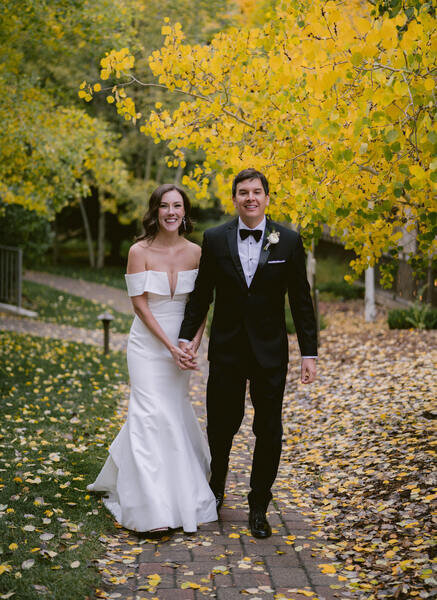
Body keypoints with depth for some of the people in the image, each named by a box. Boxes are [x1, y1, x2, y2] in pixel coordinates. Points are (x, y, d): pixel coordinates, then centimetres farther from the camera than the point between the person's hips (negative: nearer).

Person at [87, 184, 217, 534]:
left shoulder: (196, 252, -1)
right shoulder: (140, 251, -10)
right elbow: (140, 304, -11)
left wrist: (194, 343, -10)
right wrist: (170, 346, -16)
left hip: (181, 345, 4)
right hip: (149, 344, -4)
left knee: (175, 412, 12)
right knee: (152, 416, -6)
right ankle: (154, 511, -1)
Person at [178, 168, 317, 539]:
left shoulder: (289, 241, -2)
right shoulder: (215, 239, 0)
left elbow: (301, 301, -1)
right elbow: (201, 295, 5)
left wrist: (309, 353, -4)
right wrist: (186, 338, -3)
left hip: (270, 352, 0)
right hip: (226, 351, 1)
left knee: (269, 431, 6)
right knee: (221, 425, 9)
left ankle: (259, 508, 23)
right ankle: (216, 487, 37)